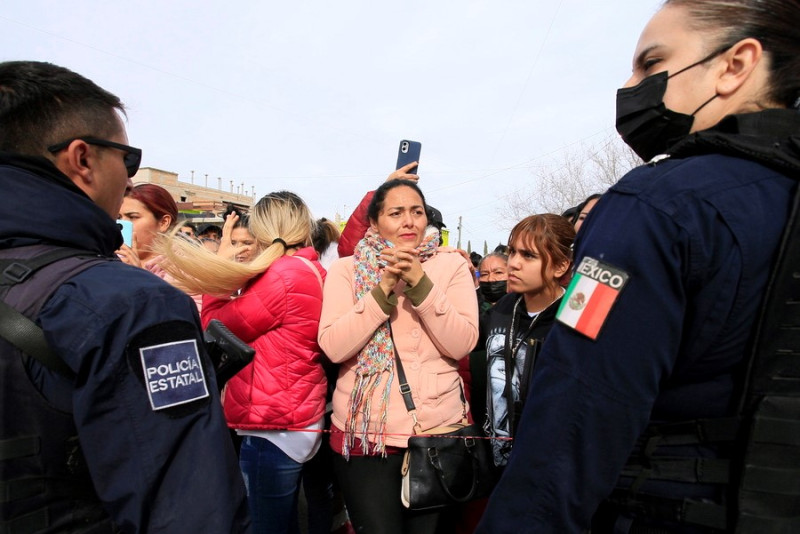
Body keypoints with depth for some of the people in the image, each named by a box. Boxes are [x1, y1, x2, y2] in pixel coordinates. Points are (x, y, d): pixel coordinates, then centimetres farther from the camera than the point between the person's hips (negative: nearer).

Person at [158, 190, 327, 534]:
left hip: (273, 428, -10)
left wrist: (218, 273, 2)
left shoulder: (283, 275, -19)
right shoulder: (312, 271, 9)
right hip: (298, 420, 10)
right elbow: (244, 319, 11)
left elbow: (217, 329, -9)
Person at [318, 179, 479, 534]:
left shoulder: (452, 266, 0)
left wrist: (421, 283, -19)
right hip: (364, 433, -1)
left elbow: (462, 344, -10)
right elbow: (333, 347, -12)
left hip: (439, 431, 1)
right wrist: (383, 288, -19)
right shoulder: (346, 269, -1)